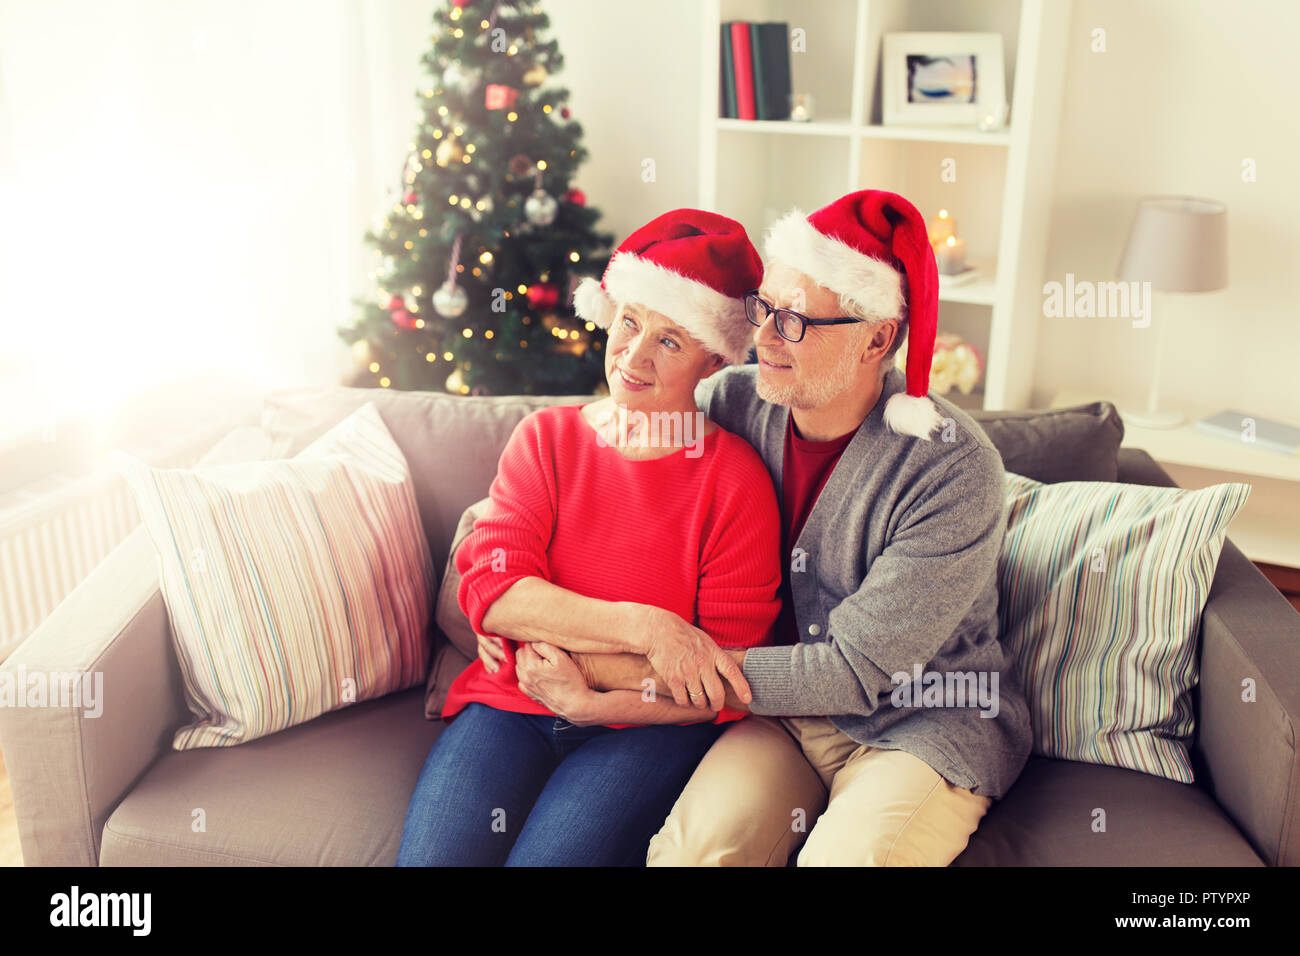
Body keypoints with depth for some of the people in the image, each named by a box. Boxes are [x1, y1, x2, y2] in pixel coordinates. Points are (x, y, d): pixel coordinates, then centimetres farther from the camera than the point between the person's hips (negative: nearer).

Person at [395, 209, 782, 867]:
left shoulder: (736, 479, -4)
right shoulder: (546, 436, 7)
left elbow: (729, 682, -5)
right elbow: (489, 588, -7)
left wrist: (590, 702, -15)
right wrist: (642, 627, -20)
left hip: (651, 725, -2)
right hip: (510, 703, 3)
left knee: (548, 855, -26)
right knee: (432, 856, -20)